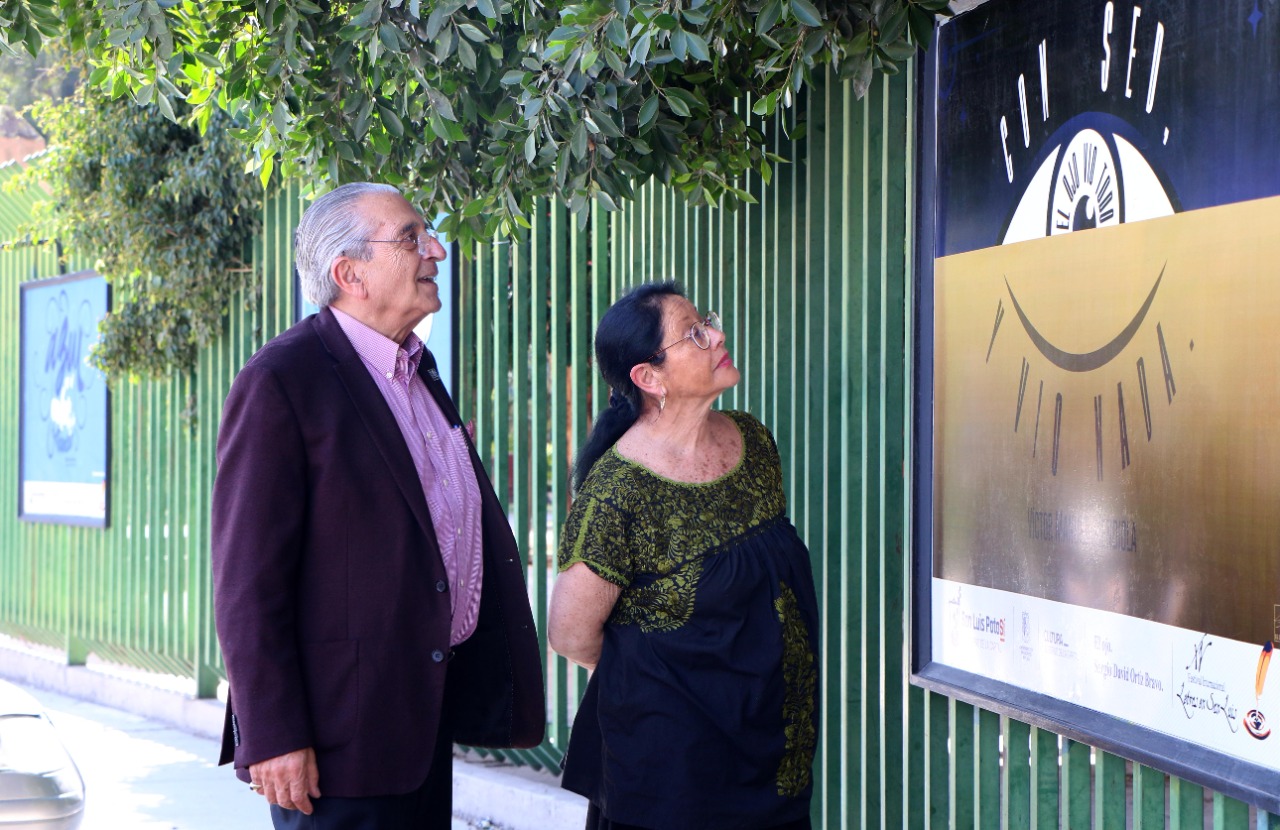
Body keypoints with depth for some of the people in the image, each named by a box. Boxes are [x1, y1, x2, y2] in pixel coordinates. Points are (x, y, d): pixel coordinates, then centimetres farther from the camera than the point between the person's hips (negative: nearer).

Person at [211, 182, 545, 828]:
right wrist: (272, 738, -20)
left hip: (428, 713, 8)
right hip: (342, 730, -8)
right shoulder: (280, 384, -13)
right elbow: (248, 579, -17)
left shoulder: (417, 369, 14)